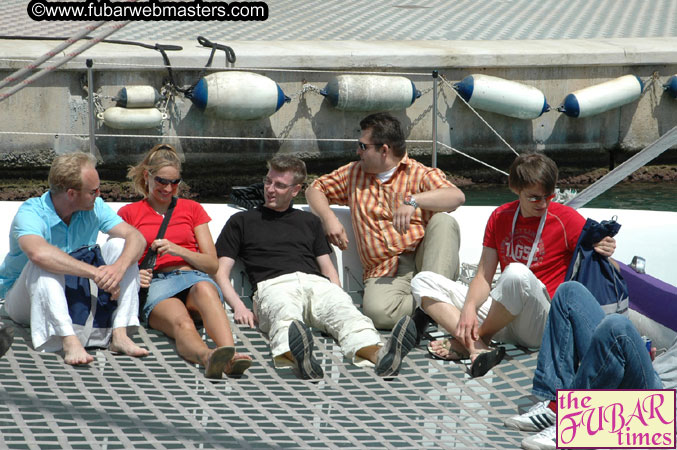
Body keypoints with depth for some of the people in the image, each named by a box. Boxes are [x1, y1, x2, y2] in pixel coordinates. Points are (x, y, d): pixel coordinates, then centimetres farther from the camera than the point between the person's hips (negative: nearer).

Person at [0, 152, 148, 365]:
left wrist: (119, 268, -37)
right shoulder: (30, 213, -24)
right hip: (24, 298, -5)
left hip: (75, 296, 5)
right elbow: (38, 253, -45)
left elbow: (135, 237, -15)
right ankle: (69, 340, -47)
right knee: (46, 263, -35)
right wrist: (95, 272, -46)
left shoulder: (94, 208, -6)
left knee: (118, 245, -14)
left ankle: (119, 334, -27)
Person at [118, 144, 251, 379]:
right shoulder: (129, 213, 23)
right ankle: (208, 357, -73)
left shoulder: (192, 209, 26)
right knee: (181, 323, -38)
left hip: (194, 278, 2)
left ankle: (229, 353, -65)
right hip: (155, 284, -1)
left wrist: (178, 250, -1)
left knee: (203, 288, -40)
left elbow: (212, 264, 18)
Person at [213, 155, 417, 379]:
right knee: (285, 316, -42)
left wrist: (338, 299, 5)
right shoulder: (241, 221, 26)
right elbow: (221, 272, 18)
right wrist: (239, 307, -3)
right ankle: (296, 356, -75)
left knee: (346, 311, -34)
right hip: (274, 285, -3)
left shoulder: (308, 221, 33)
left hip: (316, 283, 3)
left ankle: (377, 353, -65)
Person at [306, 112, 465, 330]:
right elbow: (315, 189, 27)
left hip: (423, 257, -1)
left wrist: (413, 201, -30)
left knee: (444, 221, -32)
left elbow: (457, 197, -14)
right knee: (377, 312, -33)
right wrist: (328, 218, 6)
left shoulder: (420, 174, 5)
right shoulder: (354, 173, 21)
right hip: (385, 269, 1)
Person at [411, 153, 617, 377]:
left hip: (540, 326, -6)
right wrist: (469, 308, -15)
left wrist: (604, 253, -28)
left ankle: (470, 340, -14)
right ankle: (477, 349, -28)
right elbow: (483, 277, 6)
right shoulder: (500, 217, 10)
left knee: (517, 273, -37)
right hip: (501, 321, 6)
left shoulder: (566, 219, -2)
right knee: (423, 281, -4)